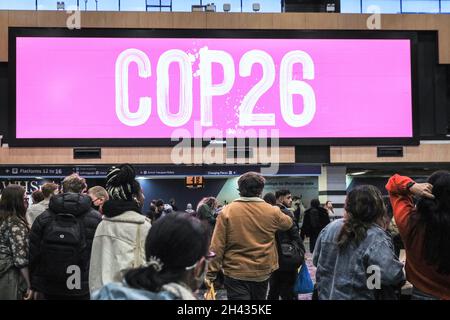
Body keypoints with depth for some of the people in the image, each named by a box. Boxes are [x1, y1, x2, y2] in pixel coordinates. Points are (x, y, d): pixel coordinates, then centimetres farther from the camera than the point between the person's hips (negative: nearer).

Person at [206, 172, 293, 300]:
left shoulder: (227, 211, -11)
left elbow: (217, 246, -12)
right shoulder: (272, 211, -4)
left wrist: (211, 274, -6)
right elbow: (288, 223, 19)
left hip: (236, 273, -3)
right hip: (263, 272, 3)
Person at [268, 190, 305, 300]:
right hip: (286, 256, -7)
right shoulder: (286, 213, -13)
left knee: (274, 289, 15)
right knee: (288, 291, -1)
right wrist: (302, 252, -2)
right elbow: (295, 235, -13)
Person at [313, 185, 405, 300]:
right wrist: (399, 275, -6)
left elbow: (316, 261, 6)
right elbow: (393, 277, -27)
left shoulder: (330, 228, -6)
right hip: (358, 297, -4)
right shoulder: (376, 238, -21)